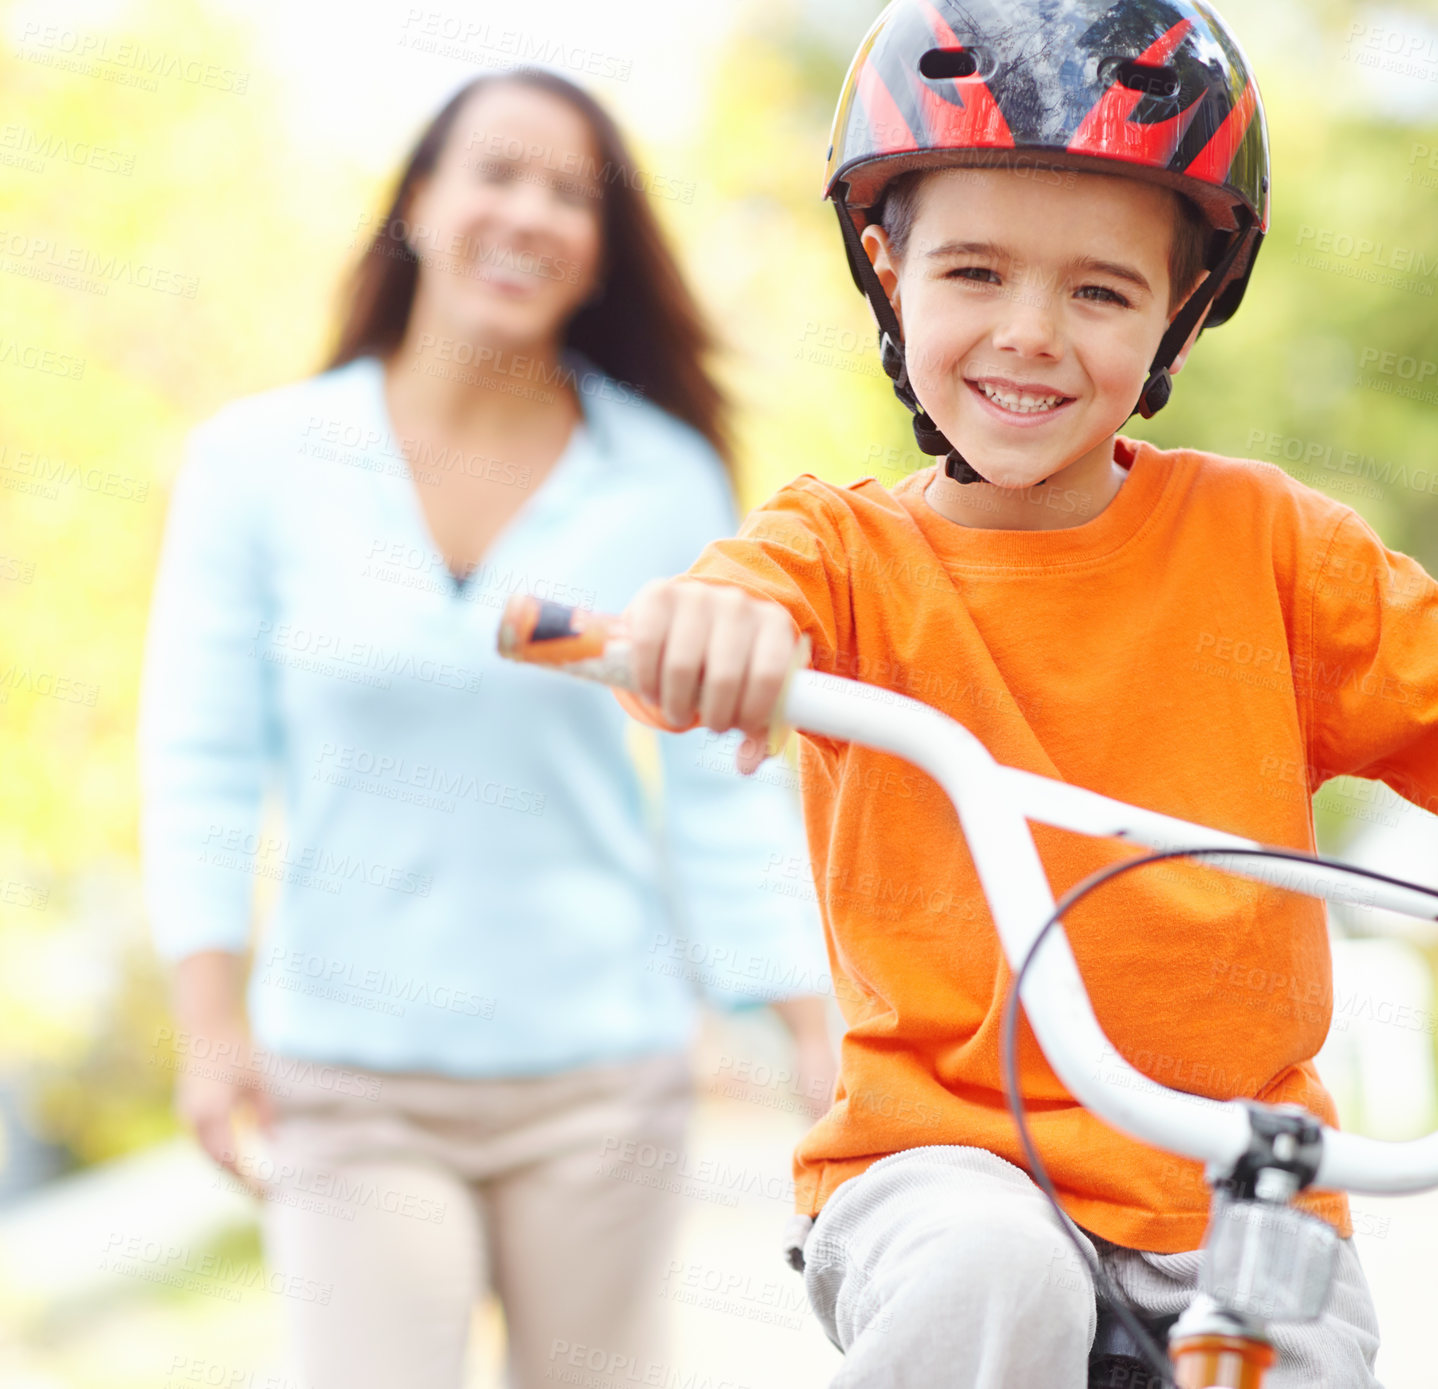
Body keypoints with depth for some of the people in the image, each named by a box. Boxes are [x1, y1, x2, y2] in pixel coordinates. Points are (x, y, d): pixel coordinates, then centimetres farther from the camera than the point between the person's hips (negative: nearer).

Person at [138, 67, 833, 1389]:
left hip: (599, 1073, 1)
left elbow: (723, 782, 4)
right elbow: (201, 758, 2)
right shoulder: (256, 460, 1)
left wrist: (817, 1028, -2)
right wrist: (212, 1016, -7)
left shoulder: (666, 478, 1)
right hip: (348, 1075, -1)